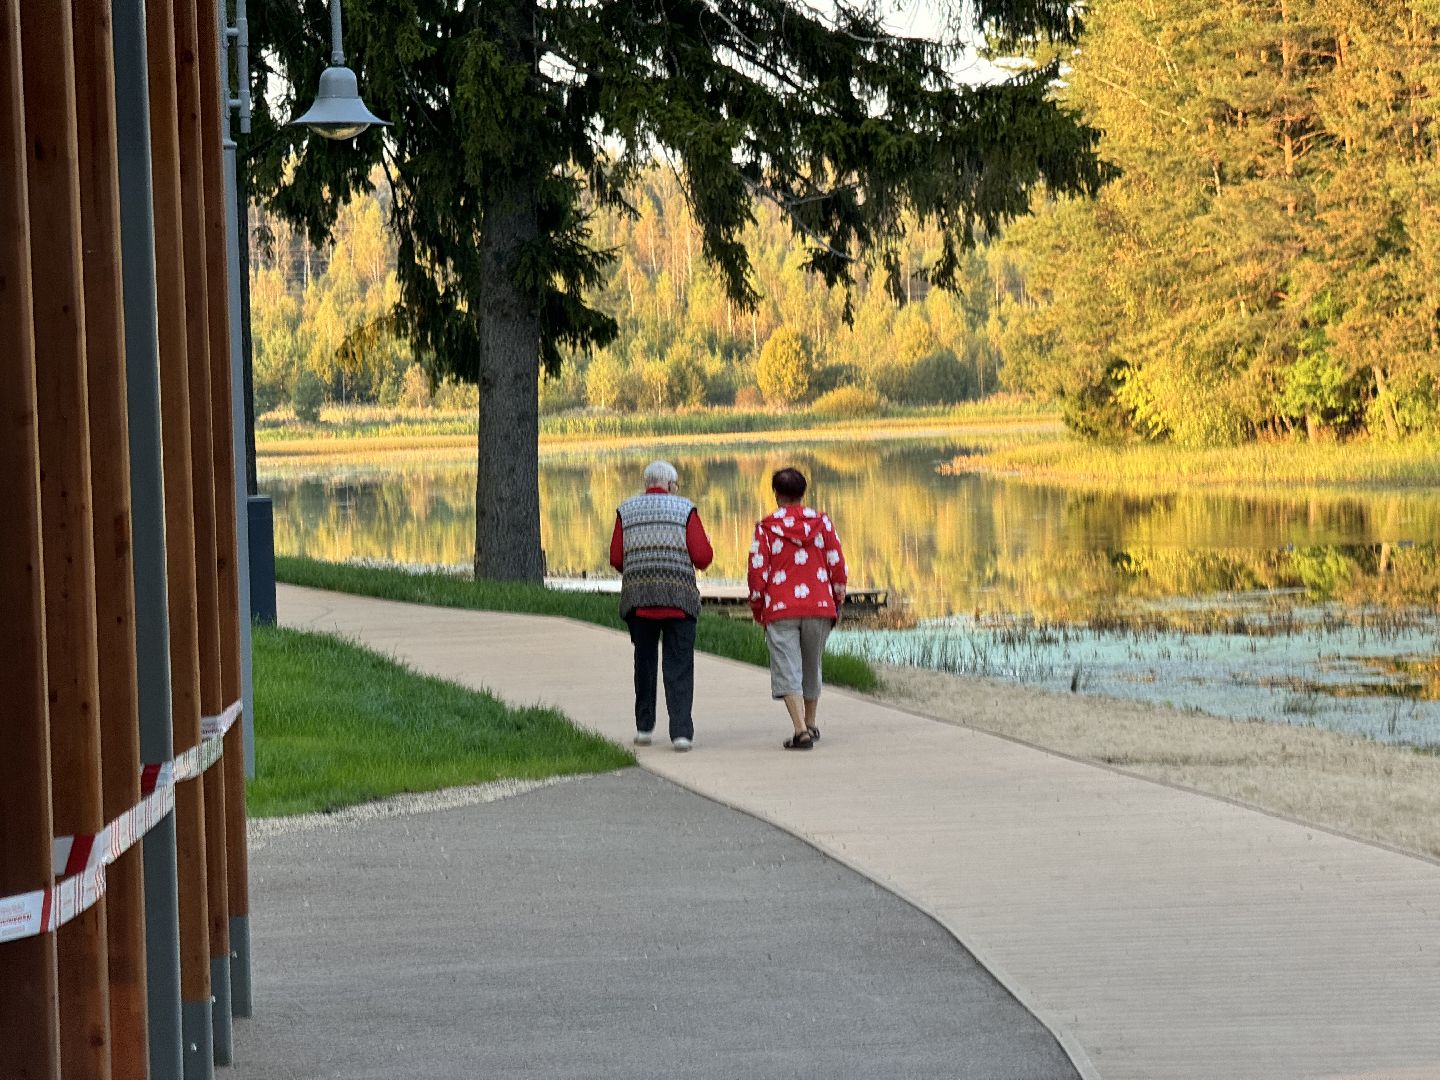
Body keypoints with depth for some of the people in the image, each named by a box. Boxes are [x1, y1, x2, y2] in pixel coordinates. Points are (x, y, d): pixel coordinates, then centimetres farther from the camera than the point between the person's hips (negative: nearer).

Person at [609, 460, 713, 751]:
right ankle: (681, 731, -9)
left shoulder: (626, 511, 7)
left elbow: (616, 558, 3)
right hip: (679, 597, -2)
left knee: (644, 662, 16)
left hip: (637, 596, 2)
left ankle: (644, 727, 18)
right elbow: (702, 557, -5)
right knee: (679, 666, -1)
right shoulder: (684, 509, 1)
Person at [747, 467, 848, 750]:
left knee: (787, 670, -4)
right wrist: (837, 603, 17)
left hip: (780, 610, -3)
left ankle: (801, 730, -18)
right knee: (811, 667, 19)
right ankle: (811, 724, 31)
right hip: (820, 606, 3)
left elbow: (757, 571, -2)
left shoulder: (766, 528, 0)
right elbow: (838, 566, 5)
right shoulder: (822, 522, 6)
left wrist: (757, 608, 11)